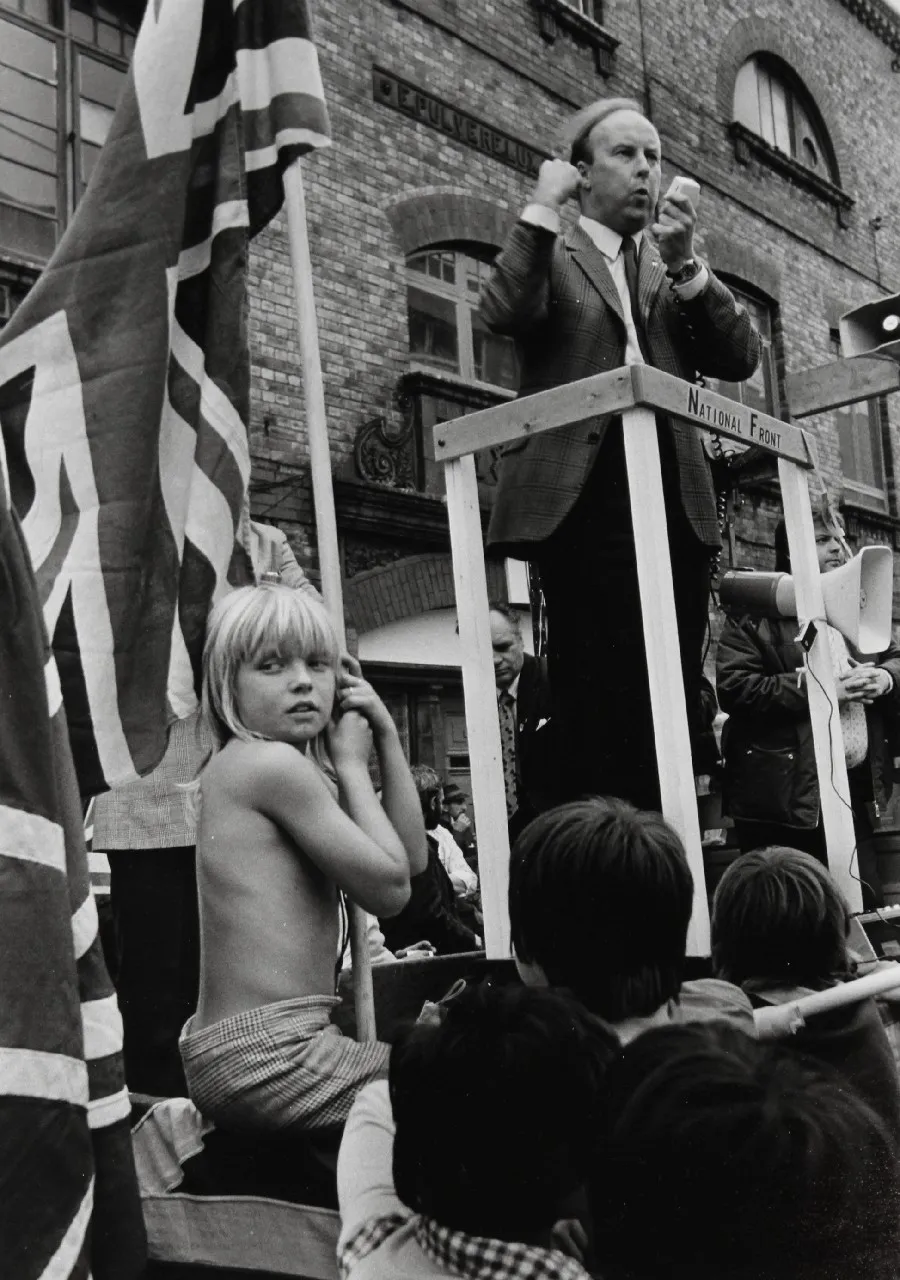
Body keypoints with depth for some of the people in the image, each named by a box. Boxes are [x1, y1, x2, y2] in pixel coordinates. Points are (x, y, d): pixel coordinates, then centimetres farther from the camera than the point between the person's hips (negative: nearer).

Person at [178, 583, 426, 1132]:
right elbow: (389, 888, -15)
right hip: (266, 1060, -10)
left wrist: (386, 736, 6)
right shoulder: (273, 762, -17)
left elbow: (411, 857, 11)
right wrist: (352, 764, -6)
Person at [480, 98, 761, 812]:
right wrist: (542, 209, -5)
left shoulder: (680, 271, 24)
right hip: (584, 500, -4)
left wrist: (684, 264, 0)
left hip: (676, 503, 4)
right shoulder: (548, 256, 14)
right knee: (598, 697, -9)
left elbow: (741, 359, 9)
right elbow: (504, 316, -9)